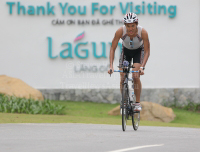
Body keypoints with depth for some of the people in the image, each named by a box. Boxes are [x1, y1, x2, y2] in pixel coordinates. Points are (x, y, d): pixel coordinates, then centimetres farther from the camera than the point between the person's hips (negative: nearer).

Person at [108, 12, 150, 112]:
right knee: (122, 79, -8)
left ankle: (138, 103, -6)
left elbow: (147, 51, -27)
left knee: (136, 76, -20)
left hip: (138, 51, -2)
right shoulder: (120, 31, -32)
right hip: (126, 50, 2)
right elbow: (112, 49, -24)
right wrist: (111, 66, -34)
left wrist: (142, 67, -39)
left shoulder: (143, 32, -34)